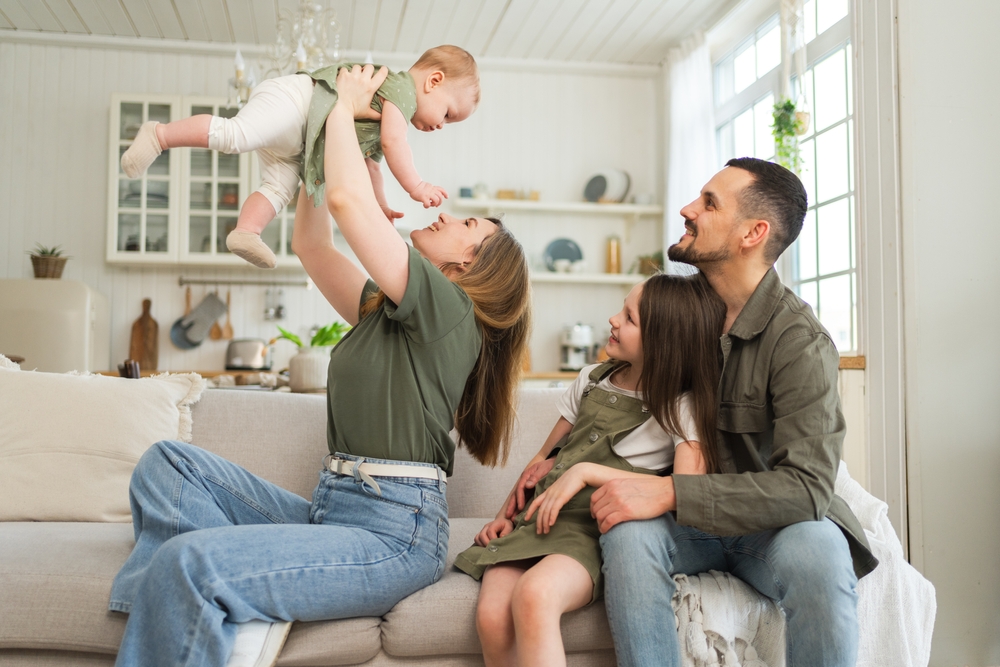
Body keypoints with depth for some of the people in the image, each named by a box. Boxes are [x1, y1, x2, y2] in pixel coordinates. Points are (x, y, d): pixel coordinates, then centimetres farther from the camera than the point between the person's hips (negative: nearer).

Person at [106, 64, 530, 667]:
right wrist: (325, 142, 26)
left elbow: (350, 200, -14)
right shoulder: (382, 310, 20)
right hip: (332, 512, 9)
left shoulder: (449, 309, -7)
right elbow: (311, 244, 28)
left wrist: (345, 107, 2)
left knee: (184, 564, -27)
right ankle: (240, 615, -14)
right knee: (169, 463, 0)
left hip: (393, 534, -9)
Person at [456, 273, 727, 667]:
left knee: (532, 595, -38)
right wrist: (505, 514, 8)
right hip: (537, 521, 5)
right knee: (492, 617, -26)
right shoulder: (592, 380, 16)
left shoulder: (682, 406, 0)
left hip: (595, 532, -5)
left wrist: (586, 472, -17)